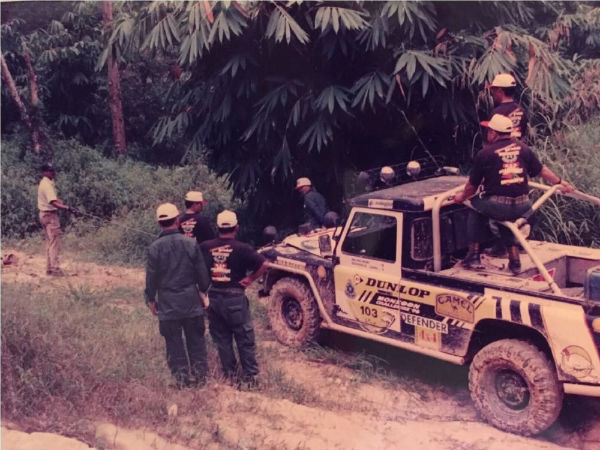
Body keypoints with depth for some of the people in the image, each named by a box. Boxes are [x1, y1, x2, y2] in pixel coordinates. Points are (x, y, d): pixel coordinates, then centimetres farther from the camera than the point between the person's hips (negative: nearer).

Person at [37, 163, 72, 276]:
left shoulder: (45, 182, 12)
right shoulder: (47, 185, -20)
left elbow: (55, 198, 15)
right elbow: (53, 202, -32)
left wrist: (63, 204, -1)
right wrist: (66, 208, -42)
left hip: (45, 214, 11)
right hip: (50, 215, -11)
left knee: (50, 243, 16)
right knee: (55, 242, -8)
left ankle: (49, 268, 22)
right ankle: (55, 269, -7)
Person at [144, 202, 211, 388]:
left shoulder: (154, 247, -9)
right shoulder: (191, 243, -6)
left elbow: (151, 277, -3)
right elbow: (202, 274, -1)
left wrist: (151, 299, 10)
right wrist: (204, 292, 13)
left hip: (167, 303, -1)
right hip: (192, 300, 1)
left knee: (174, 342, 10)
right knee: (196, 340, 13)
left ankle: (183, 378, 15)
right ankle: (200, 376, 19)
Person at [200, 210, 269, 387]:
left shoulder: (205, 247, -2)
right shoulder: (241, 248, -12)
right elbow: (264, 264, -18)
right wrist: (250, 278, -7)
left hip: (214, 298, 3)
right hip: (235, 298, -3)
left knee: (221, 339, 16)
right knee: (245, 339, 9)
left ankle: (230, 373, 22)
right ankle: (250, 375, 14)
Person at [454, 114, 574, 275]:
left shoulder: (485, 153, -4)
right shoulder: (522, 148, 8)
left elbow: (472, 185, 2)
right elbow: (541, 170, 16)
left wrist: (462, 197, 21)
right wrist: (560, 182, 32)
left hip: (497, 207, -4)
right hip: (522, 207, 5)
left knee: (475, 207, 24)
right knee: (506, 217, 34)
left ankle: (474, 254, 22)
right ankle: (514, 260, 26)